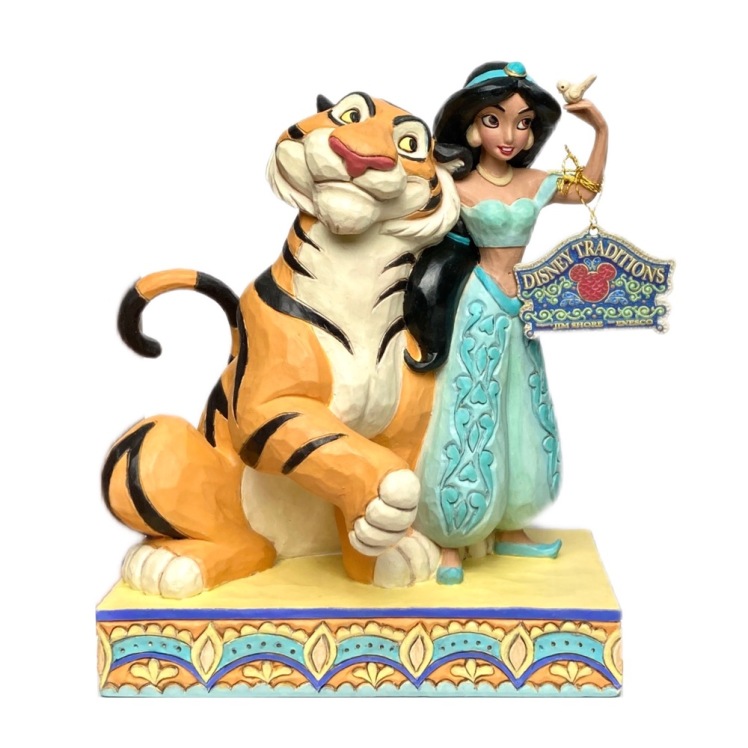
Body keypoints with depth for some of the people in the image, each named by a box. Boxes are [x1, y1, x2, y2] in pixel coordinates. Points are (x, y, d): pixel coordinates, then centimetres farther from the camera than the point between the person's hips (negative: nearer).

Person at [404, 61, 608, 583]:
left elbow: (587, 190, 20)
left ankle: (508, 529, 26)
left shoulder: (534, 183, 4)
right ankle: (451, 539, 11)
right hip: (481, 306, -6)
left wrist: (601, 129, 14)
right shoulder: (457, 186, -11)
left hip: (518, 307, 6)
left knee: (517, 417, 12)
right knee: (474, 419, -2)